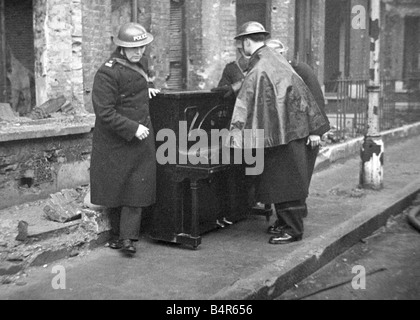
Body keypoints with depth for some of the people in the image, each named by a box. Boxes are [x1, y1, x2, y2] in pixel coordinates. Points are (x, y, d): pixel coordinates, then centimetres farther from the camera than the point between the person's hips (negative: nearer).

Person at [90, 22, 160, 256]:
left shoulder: (142, 63, 7)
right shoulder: (107, 73, -18)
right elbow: (104, 112, -21)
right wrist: (132, 128, -23)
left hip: (140, 139, 6)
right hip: (114, 141, -6)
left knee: (138, 187, -2)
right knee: (115, 188, 7)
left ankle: (128, 237, 1)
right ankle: (117, 234, 23)